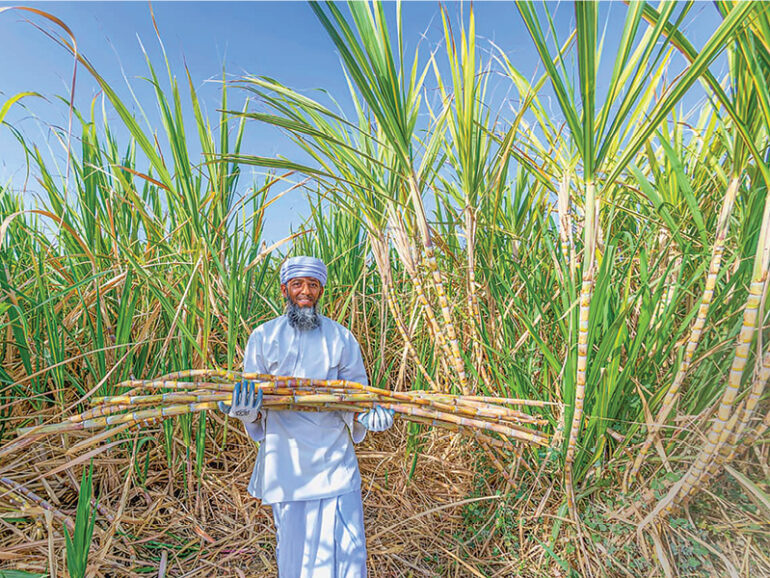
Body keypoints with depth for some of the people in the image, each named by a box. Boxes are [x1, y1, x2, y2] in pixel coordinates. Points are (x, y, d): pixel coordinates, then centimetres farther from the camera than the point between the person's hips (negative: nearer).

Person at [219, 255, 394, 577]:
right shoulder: (263, 337, 2)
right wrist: (242, 408, -18)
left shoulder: (340, 337, 2)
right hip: (286, 459, 0)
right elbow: (251, 392, 4)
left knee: (345, 544, 3)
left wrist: (368, 414, -15)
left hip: (334, 457, 0)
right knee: (293, 542, 14)